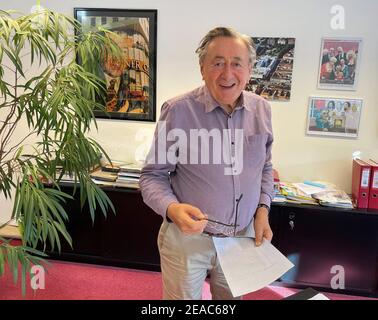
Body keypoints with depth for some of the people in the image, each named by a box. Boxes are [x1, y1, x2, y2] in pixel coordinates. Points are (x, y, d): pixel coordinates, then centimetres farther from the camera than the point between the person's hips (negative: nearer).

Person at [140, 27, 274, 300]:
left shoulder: (261, 109, -1)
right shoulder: (178, 110, -16)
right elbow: (153, 176, -11)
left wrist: (263, 210, -1)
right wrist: (173, 209, -29)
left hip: (243, 237, 5)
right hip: (187, 237, -4)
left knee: (233, 295, 24)